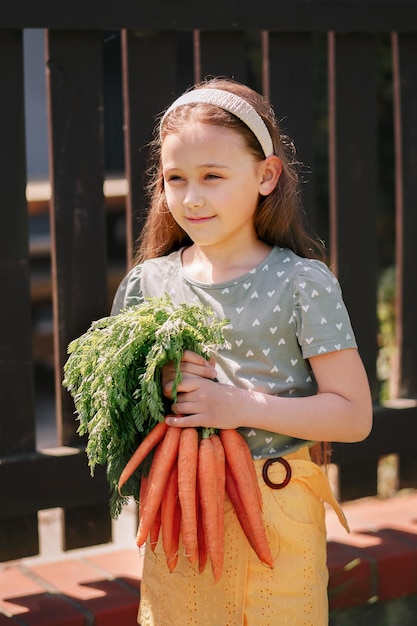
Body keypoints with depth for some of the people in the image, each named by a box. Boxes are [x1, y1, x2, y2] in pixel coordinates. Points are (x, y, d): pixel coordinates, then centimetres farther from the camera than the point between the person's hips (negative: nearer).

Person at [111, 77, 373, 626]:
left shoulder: (304, 283, -8)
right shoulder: (146, 283, 2)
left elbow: (353, 415, -10)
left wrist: (240, 406, -20)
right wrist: (158, 388, -13)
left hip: (276, 522, -2)